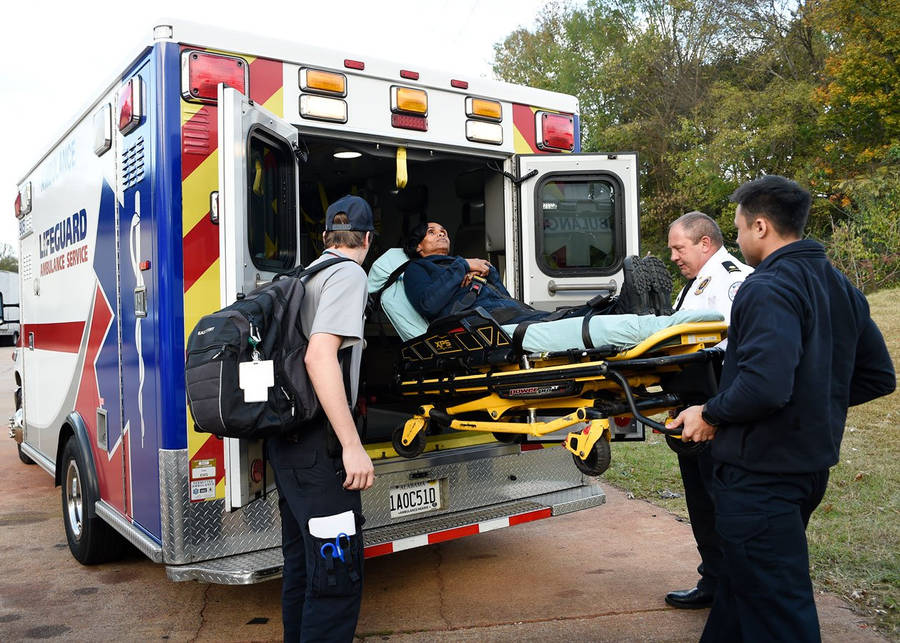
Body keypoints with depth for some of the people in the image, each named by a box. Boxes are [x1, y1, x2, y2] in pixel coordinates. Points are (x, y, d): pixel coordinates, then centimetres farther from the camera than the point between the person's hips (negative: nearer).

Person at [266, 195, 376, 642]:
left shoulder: (307, 274, 17)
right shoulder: (349, 274, -10)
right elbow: (320, 358, -23)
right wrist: (353, 445, -24)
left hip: (286, 439, 10)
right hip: (316, 444, -10)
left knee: (302, 563, 20)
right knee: (338, 573, -6)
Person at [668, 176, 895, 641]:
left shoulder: (769, 288, -20)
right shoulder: (840, 287, 9)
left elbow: (763, 386, -32)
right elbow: (878, 378, 14)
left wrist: (710, 415, -15)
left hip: (761, 476, -9)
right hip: (812, 466, 10)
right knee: (743, 584, 24)